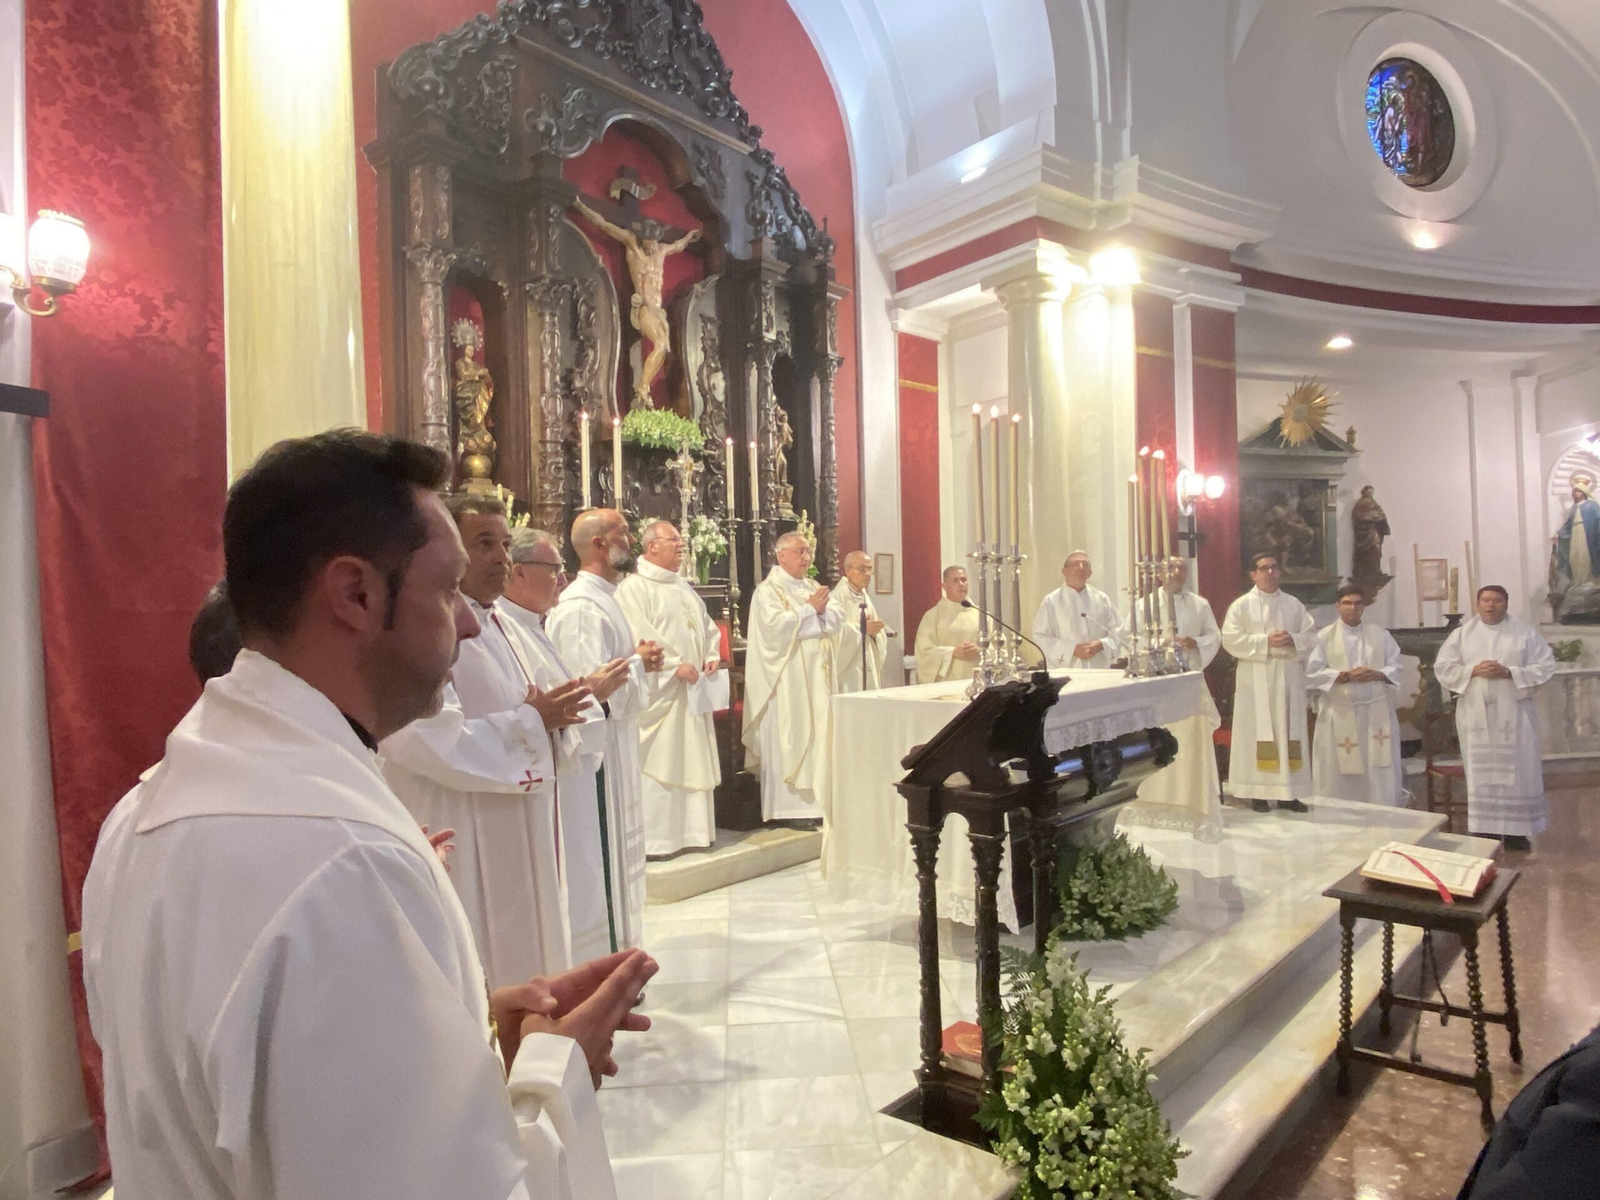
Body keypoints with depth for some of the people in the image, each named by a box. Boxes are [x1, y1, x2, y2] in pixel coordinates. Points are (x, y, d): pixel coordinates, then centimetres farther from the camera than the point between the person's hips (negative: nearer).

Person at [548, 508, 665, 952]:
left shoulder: (602, 598, 13)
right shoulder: (580, 606, -19)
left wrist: (639, 661, 3)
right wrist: (639, 663, -11)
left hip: (618, 746, 11)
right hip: (598, 751, -10)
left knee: (619, 854, 19)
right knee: (606, 858, 0)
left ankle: (619, 945, 32)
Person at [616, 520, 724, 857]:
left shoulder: (683, 587, 18)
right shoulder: (634, 588, -8)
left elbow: (707, 625, 23)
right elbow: (637, 637, -18)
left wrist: (712, 655, 5)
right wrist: (675, 665, -21)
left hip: (691, 690, 8)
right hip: (659, 692, -8)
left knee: (694, 759, 11)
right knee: (658, 763, -5)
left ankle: (691, 829, 20)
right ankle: (655, 838, 3)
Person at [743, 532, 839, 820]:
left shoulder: (813, 587, 17)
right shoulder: (768, 590, -5)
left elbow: (835, 618, 9)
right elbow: (776, 624, -19)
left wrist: (822, 609, -12)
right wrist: (809, 609, -11)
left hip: (816, 676, 7)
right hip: (786, 679, -7)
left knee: (818, 735, 7)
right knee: (788, 740, -4)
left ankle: (814, 801, 14)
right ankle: (787, 806, 2)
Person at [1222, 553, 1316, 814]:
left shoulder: (1293, 604, 12)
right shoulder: (1242, 605, 0)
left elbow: (1312, 634, 9)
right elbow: (1230, 639, -9)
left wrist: (1293, 640, -11)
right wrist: (1265, 641, -17)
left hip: (1289, 677, 4)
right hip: (1256, 678, -4)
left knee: (1289, 732, 4)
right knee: (1259, 732, -2)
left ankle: (1287, 792, 11)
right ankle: (1258, 793, 2)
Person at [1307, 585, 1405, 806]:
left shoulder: (1380, 634, 10)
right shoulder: (1324, 637, 2)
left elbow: (1396, 667, 6)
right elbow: (1313, 673, -5)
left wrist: (1376, 675, -14)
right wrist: (1346, 676, -17)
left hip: (1376, 713, 2)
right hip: (1339, 714, -2)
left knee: (1380, 774, 3)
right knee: (1339, 776, 1)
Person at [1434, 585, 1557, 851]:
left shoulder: (1525, 633, 2)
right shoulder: (1462, 633, 4)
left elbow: (1546, 668, -2)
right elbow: (1443, 667, 2)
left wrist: (1509, 672, -15)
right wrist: (1473, 670, -14)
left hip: (1513, 714, 0)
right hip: (1476, 715, 1)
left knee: (1516, 771, 3)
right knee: (1481, 773, 4)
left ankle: (1516, 831, 13)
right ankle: (1485, 830, 11)